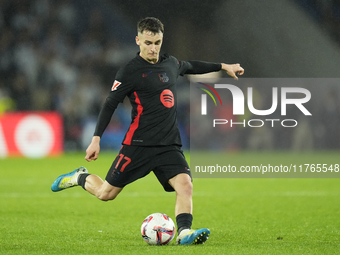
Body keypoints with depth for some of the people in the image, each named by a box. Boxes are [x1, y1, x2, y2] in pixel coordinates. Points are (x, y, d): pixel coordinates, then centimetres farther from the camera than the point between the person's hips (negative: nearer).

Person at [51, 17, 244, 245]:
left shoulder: (171, 63, 12)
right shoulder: (130, 72, -6)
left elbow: (190, 66, 35)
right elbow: (110, 105, -5)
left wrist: (223, 66, 39)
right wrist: (96, 139, -11)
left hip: (170, 145, 4)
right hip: (139, 144, -4)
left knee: (185, 184, -20)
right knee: (106, 193, 2)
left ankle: (185, 232, -25)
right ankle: (80, 177, 31)